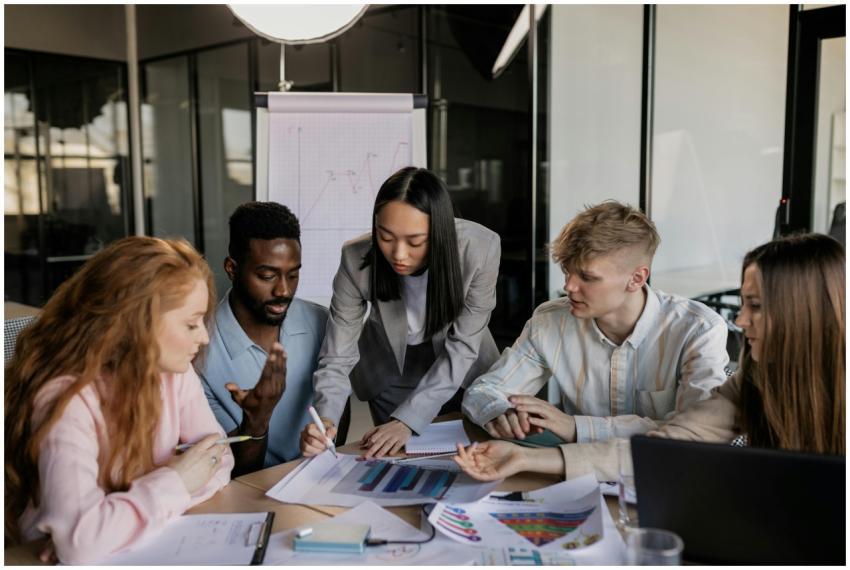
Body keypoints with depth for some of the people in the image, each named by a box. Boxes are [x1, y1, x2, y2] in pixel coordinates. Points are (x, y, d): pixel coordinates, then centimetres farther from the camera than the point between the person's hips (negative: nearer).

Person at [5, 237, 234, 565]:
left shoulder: (175, 372, -6)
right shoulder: (66, 400, -24)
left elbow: (218, 458, -4)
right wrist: (175, 482, -20)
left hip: (147, 549, 5)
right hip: (63, 560, -5)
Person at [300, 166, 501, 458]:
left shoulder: (480, 248, -32)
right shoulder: (357, 259, -29)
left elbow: (462, 347, -25)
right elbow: (337, 357, -23)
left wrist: (407, 420, -33)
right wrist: (325, 419, -42)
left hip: (461, 370, 1)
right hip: (390, 369, 0)